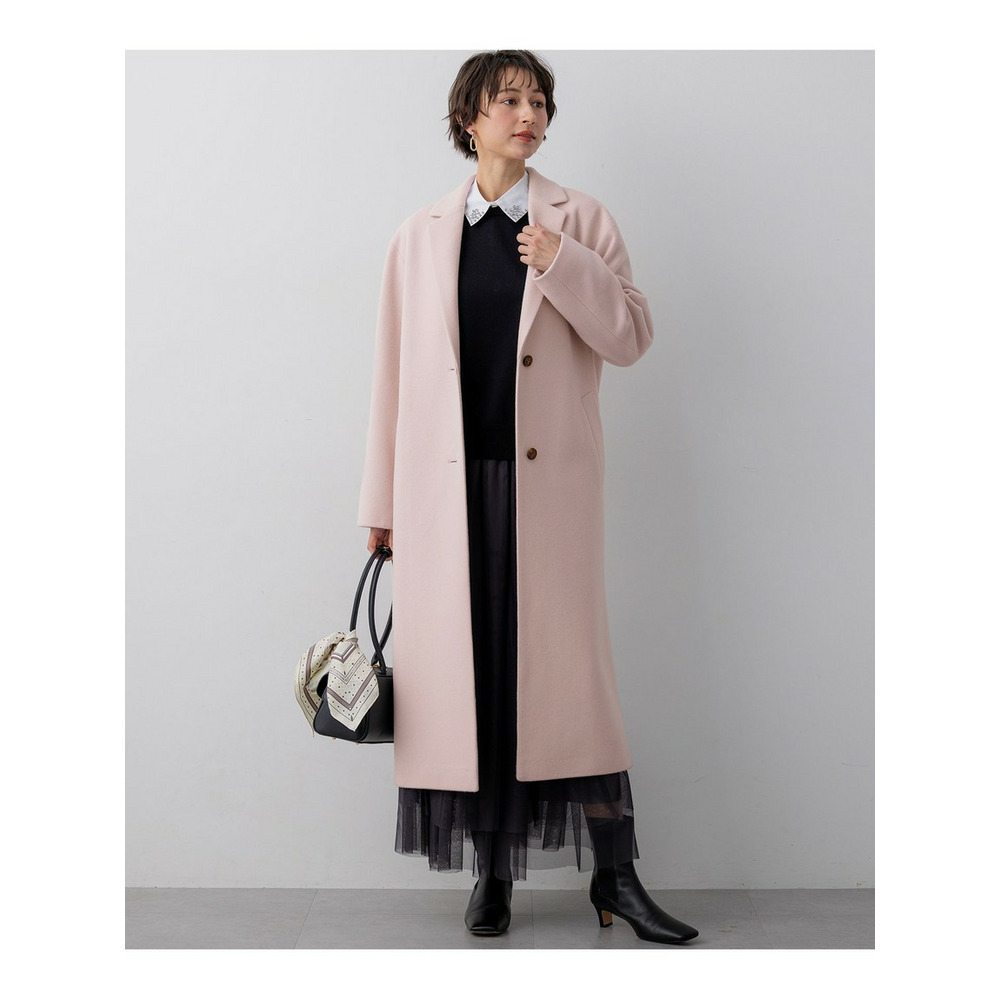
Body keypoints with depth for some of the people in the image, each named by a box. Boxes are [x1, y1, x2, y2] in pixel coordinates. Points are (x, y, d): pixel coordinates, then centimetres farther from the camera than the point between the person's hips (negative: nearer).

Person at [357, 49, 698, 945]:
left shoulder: (581, 221, 8)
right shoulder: (420, 236, 12)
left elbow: (631, 339, 4)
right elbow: (396, 373, 11)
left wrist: (564, 265, -10)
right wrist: (382, 501, 10)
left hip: (548, 479, -1)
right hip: (448, 483, 2)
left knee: (567, 664, -2)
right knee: (466, 668, 3)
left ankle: (615, 876, 9)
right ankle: (492, 874, 17)